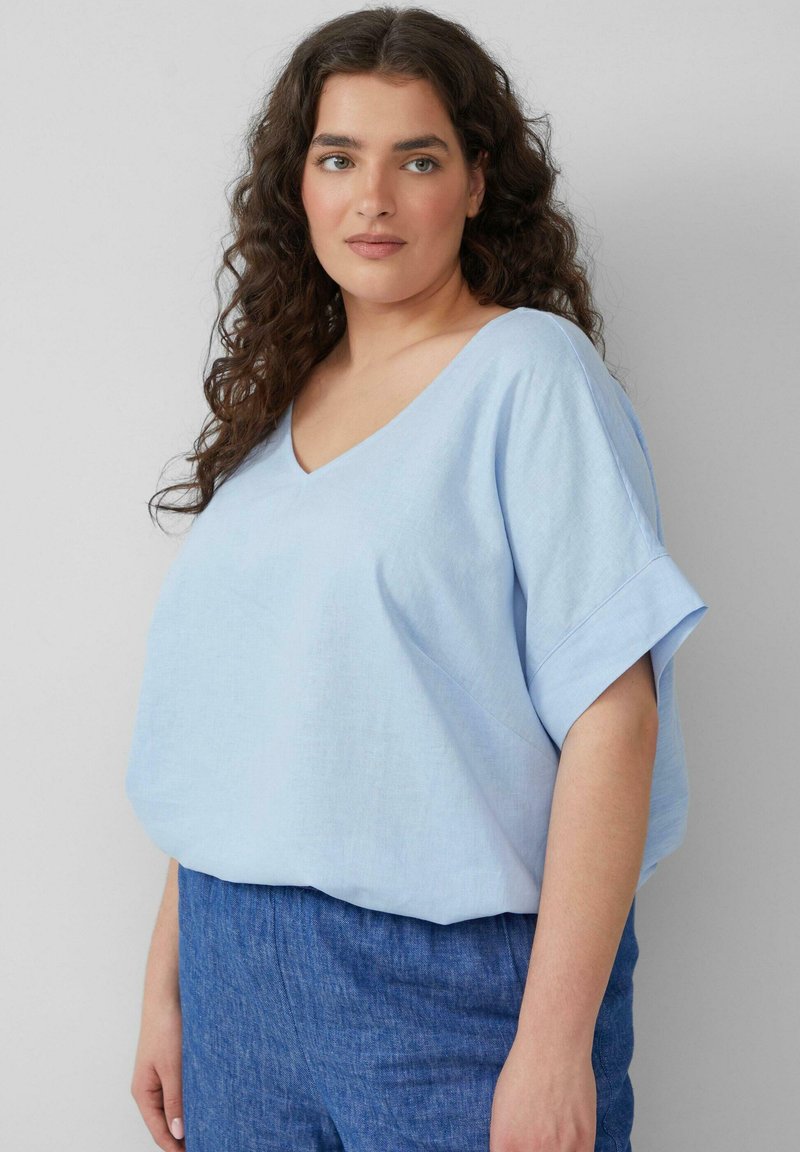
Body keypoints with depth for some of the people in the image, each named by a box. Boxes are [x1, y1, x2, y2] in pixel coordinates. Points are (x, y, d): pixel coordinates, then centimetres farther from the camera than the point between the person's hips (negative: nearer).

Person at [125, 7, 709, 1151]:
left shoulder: (531, 373, -8)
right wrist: (167, 982, 10)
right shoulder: (271, 401, 9)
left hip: (458, 975, -5)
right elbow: (221, 737, 11)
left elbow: (612, 713, -16)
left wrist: (556, 1044, -19)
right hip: (239, 966, 6)